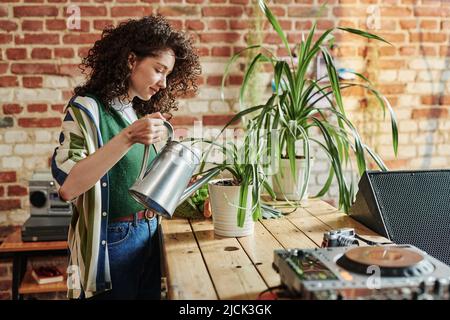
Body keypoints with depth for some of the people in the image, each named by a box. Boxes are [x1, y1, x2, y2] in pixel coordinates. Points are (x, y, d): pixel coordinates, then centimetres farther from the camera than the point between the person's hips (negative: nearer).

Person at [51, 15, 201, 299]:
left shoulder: (139, 111, 8)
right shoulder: (87, 108, -12)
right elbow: (67, 186, -25)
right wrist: (129, 138, -30)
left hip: (149, 236, 7)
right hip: (111, 242, -7)